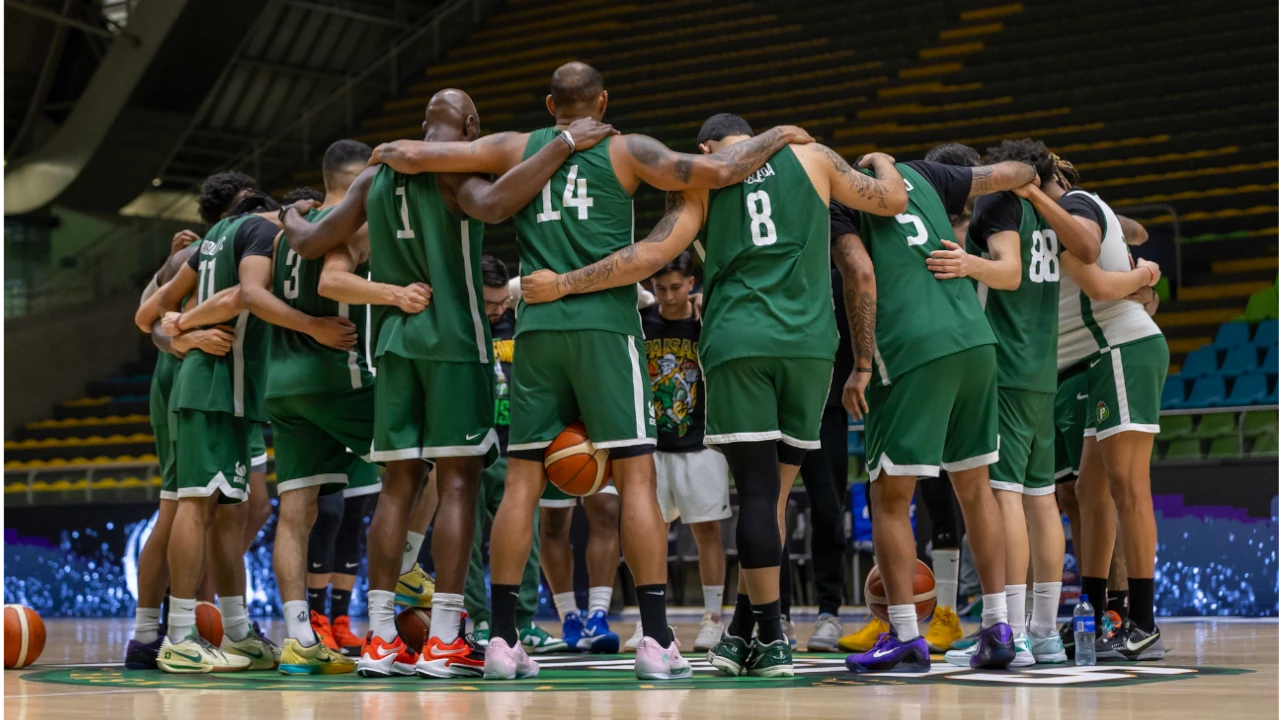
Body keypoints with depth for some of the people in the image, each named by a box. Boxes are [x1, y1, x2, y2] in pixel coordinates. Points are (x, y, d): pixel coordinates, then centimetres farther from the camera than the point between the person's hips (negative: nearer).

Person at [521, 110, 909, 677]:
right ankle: (743, 634, 12)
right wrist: (881, 162, 43)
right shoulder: (811, 157, 14)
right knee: (772, 491, 9)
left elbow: (652, 254, -1)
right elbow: (893, 201, 20)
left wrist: (563, 285, 4)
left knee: (756, 489, -3)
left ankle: (771, 637, -6)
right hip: (808, 339, 2)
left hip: (738, 342, -2)